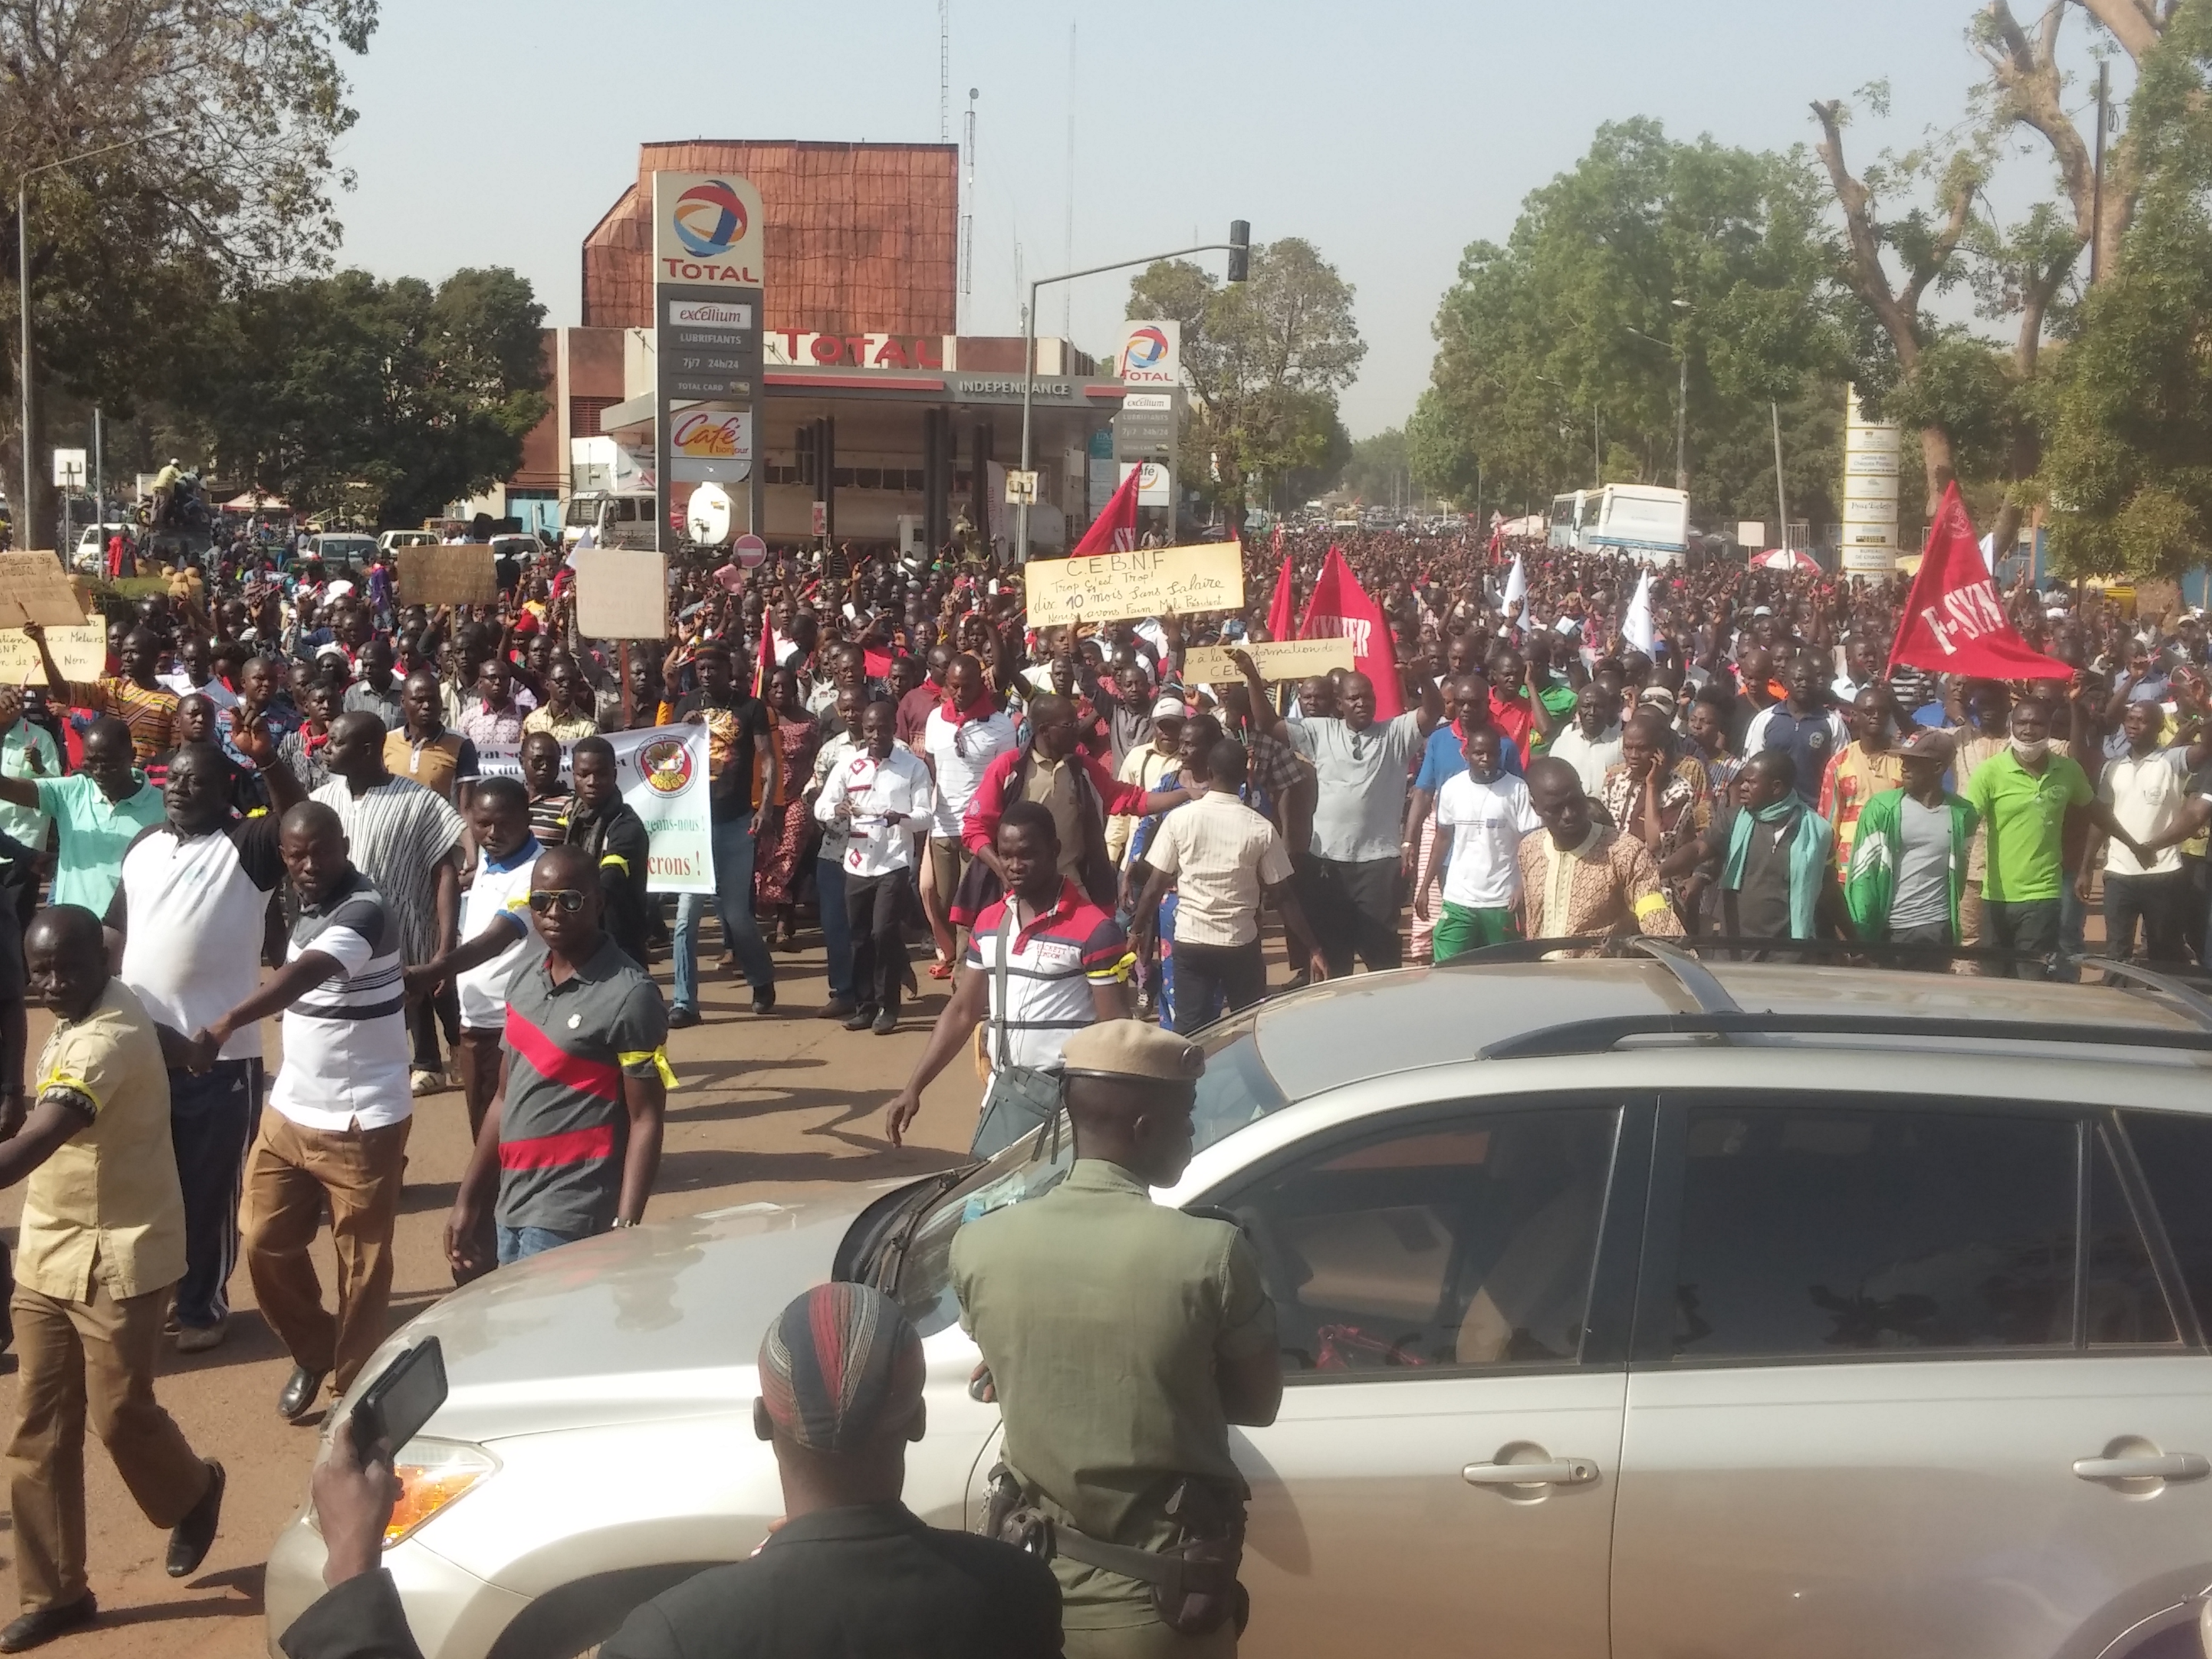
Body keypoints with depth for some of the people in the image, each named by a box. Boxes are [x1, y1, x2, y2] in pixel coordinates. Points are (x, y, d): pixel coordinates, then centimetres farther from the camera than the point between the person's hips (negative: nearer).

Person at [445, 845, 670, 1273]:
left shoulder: (629, 996, -11)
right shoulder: (524, 985, 11)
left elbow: (645, 1121, -12)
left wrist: (626, 1228, -17)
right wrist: (468, 1201, 17)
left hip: (572, 1218, -7)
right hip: (511, 1210, 7)